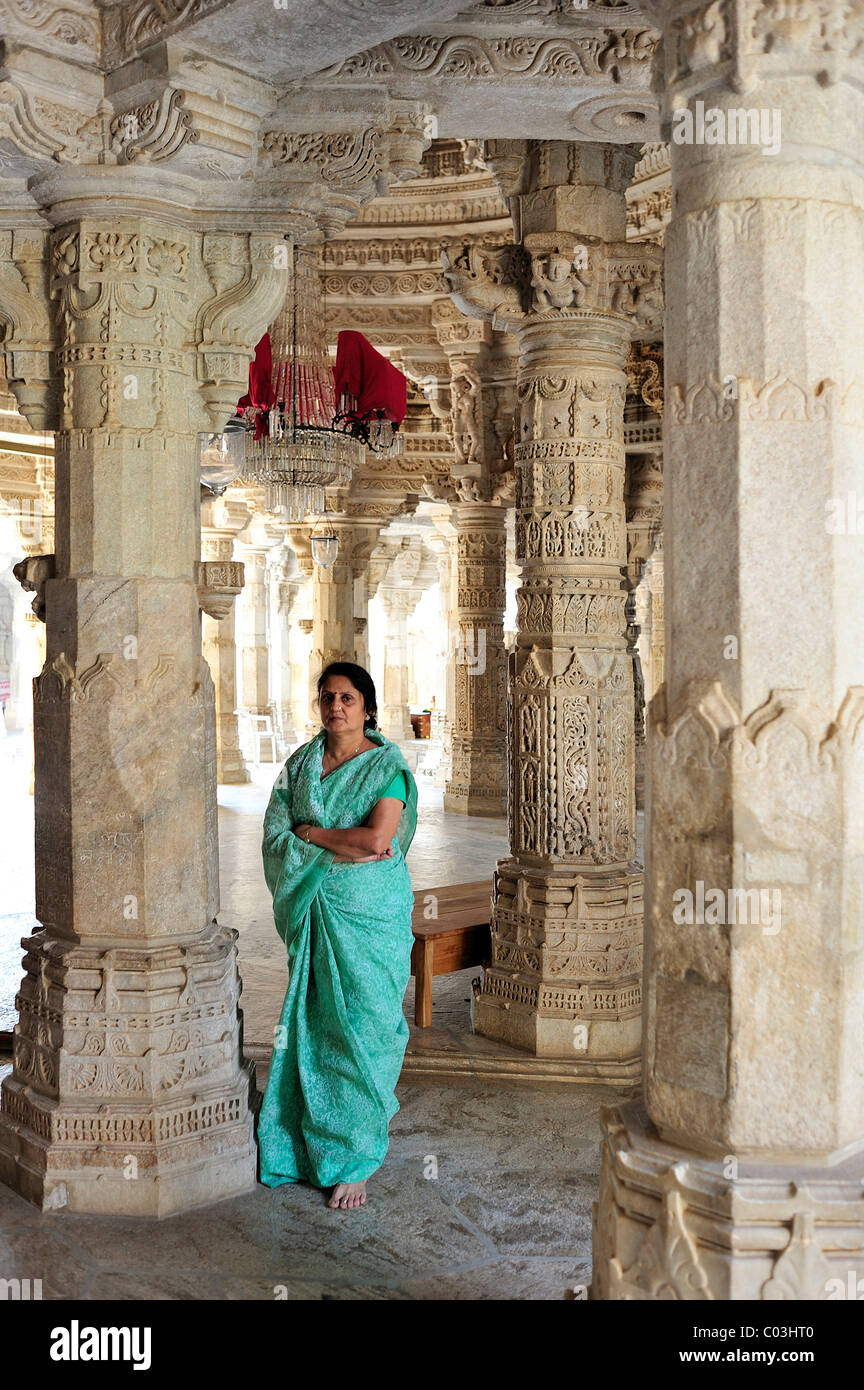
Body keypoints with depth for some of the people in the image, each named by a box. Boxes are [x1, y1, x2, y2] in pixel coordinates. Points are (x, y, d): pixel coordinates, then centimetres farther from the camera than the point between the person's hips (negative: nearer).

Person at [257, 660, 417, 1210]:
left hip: (368, 915, -4)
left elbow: (377, 837, -18)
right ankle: (309, 1143, 20)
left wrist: (310, 832, -7)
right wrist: (342, 850, -11)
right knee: (312, 1025, 6)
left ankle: (354, 1161, 8)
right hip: (314, 912, 4)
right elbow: (276, 839, 2)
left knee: (362, 1026, -2)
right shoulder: (299, 763, 9)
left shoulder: (388, 766, -5)